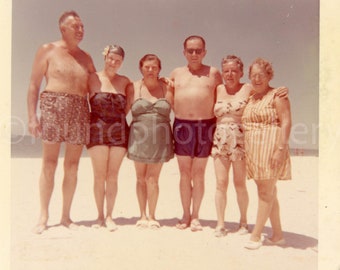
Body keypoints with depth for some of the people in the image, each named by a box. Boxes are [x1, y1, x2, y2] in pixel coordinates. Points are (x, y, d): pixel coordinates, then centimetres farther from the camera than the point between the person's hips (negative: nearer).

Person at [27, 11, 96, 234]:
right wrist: (32, 116, -7)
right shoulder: (48, 50, 6)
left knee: (72, 167, 4)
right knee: (49, 165, -3)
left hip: (80, 113, 4)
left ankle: (66, 215, 14)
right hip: (54, 108, -3)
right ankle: (43, 217, 7)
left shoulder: (86, 58, 18)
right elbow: (34, 85, 1)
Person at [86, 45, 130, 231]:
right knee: (100, 176, 1)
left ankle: (109, 216, 12)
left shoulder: (125, 82, 10)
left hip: (119, 132, 2)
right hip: (97, 131, -2)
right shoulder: (93, 78, 3)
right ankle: (100, 216, 13)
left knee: (112, 176, 3)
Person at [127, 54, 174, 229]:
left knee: (152, 178, -4)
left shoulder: (166, 88, 6)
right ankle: (143, 215, 19)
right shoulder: (133, 88, 6)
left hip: (160, 138, -1)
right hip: (139, 137, 1)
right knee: (141, 178, 7)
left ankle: (151, 216, 8)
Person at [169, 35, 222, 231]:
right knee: (185, 173, 5)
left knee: (199, 174, 4)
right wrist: (178, 110, 6)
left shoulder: (213, 73, 8)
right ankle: (186, 214, 17)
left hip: (206, 126, -1)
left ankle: (195, 216, 14)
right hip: (182, 126, 2)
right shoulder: (176, 73, 13)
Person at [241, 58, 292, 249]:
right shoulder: (251, 98, 17)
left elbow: (286, 123, -12)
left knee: (266, 192, -4)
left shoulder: (277, 95, -5)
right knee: (268, 193, 11)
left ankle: (256, 235, 1)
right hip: (254, 149, 8)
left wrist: (281, 149, -20)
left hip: (270, 147, -8)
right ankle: (278, 235, 20)